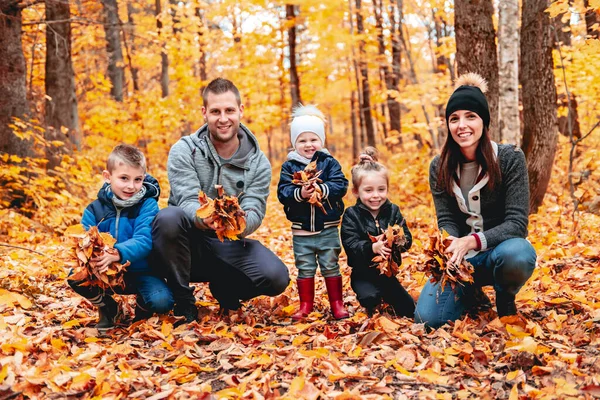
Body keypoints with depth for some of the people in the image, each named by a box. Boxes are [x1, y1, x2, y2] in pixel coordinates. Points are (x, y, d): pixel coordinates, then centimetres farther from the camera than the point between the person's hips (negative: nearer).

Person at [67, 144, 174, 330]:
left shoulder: (147, 205, -12)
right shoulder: (94, 209, -2)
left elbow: (143, 241, -25)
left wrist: (116, 254, -45)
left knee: (162, 301, -29)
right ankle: (107, 308, 6)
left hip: (141, 272, -2)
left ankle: (143, 304, 11)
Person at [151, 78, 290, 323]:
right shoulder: (184, 150, -8)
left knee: (277, 278, -23)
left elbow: (255, 212, -12)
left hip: (230, 247, 2)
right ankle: (183, 300, -13)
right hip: (190, 243, -2)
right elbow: (187, 201, -20)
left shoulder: (258, 163, -2)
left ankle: (223, 288, 12)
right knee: (168, 218, -35)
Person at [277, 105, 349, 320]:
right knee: (305, 269, 10)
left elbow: (341, 185, -13)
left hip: (328, 228, -1)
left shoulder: (329, 162, -2)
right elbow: (282, 191, -9)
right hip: (301, 230, 1)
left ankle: (337, 304, 18)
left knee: (331, 266, 7)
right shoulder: (289, 166, 0)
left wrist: (321, 189, -28)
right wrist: (299, 193, -28)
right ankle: (306, 305, 22)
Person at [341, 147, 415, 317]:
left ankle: (386, 296, 31)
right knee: (370, 298, -33)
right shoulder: (352, 215, -10)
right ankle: (374, 303, 2)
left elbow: (407, 239, -6)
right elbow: (350, 245, -19)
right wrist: (372, 247, -36)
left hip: (388, 272, 4)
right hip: (363, 274, -4)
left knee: (409, 309, 4)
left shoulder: (393, 211, 0)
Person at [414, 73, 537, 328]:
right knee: (428, 318, -19)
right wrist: (450, 245, -31)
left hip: (500, 249, -2)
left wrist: (472, 241, -35)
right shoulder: (439, 167, -3)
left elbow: (517, 222, -18)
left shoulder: (510, 158, -13)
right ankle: (471, 296, 16)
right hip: (461, 256, 2)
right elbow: (446, 221, -6)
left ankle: (505, 298, -2)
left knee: (516, 255, -39)